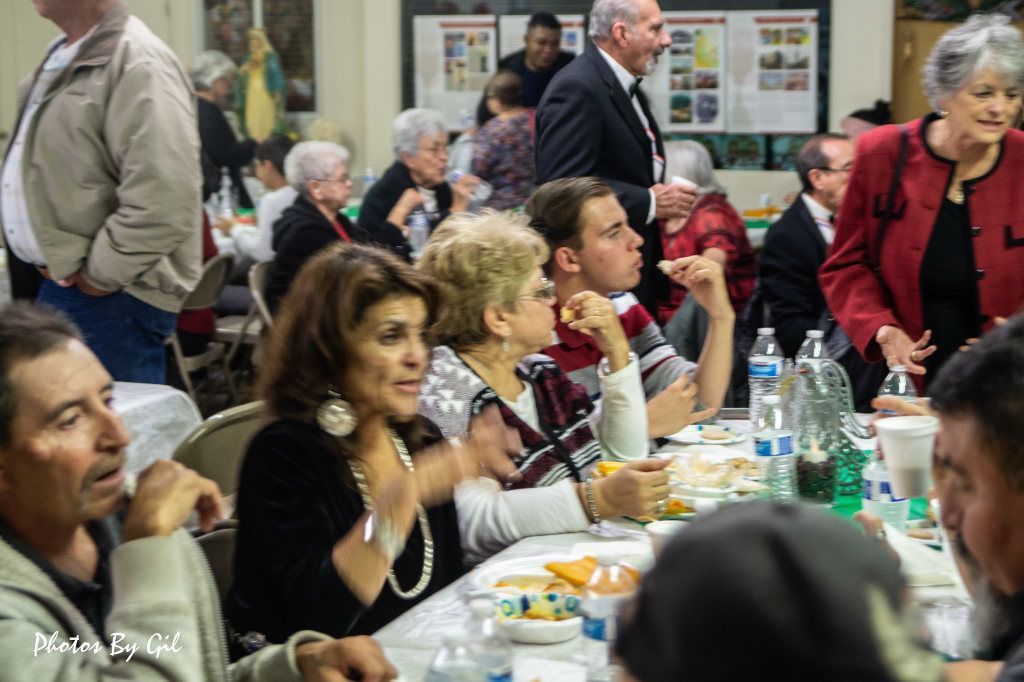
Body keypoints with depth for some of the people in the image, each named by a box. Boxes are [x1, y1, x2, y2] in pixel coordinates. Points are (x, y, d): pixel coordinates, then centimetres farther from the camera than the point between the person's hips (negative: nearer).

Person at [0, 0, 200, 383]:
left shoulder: (138, 66, -17)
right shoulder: (61, 59, 15)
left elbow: (161, 205, -27)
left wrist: (100, 275, -18)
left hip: (103, 300, -10)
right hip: (42, 286, 10)